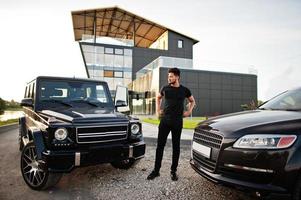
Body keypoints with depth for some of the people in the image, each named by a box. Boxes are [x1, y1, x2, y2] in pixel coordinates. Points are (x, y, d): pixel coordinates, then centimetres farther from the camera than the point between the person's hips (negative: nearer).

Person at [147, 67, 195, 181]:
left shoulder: (184, 90, 2)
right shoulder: (165, 88, 4)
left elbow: (192, 101, 19)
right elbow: (158, 98, 22)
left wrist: (189, 111, 5)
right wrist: (158, 110, 11)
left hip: (177, 122, 0)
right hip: (164, 120, 1)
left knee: (176, 147, 7)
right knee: (160, 145, 2)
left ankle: (173, 171, 21)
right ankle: (156, 170, 14)